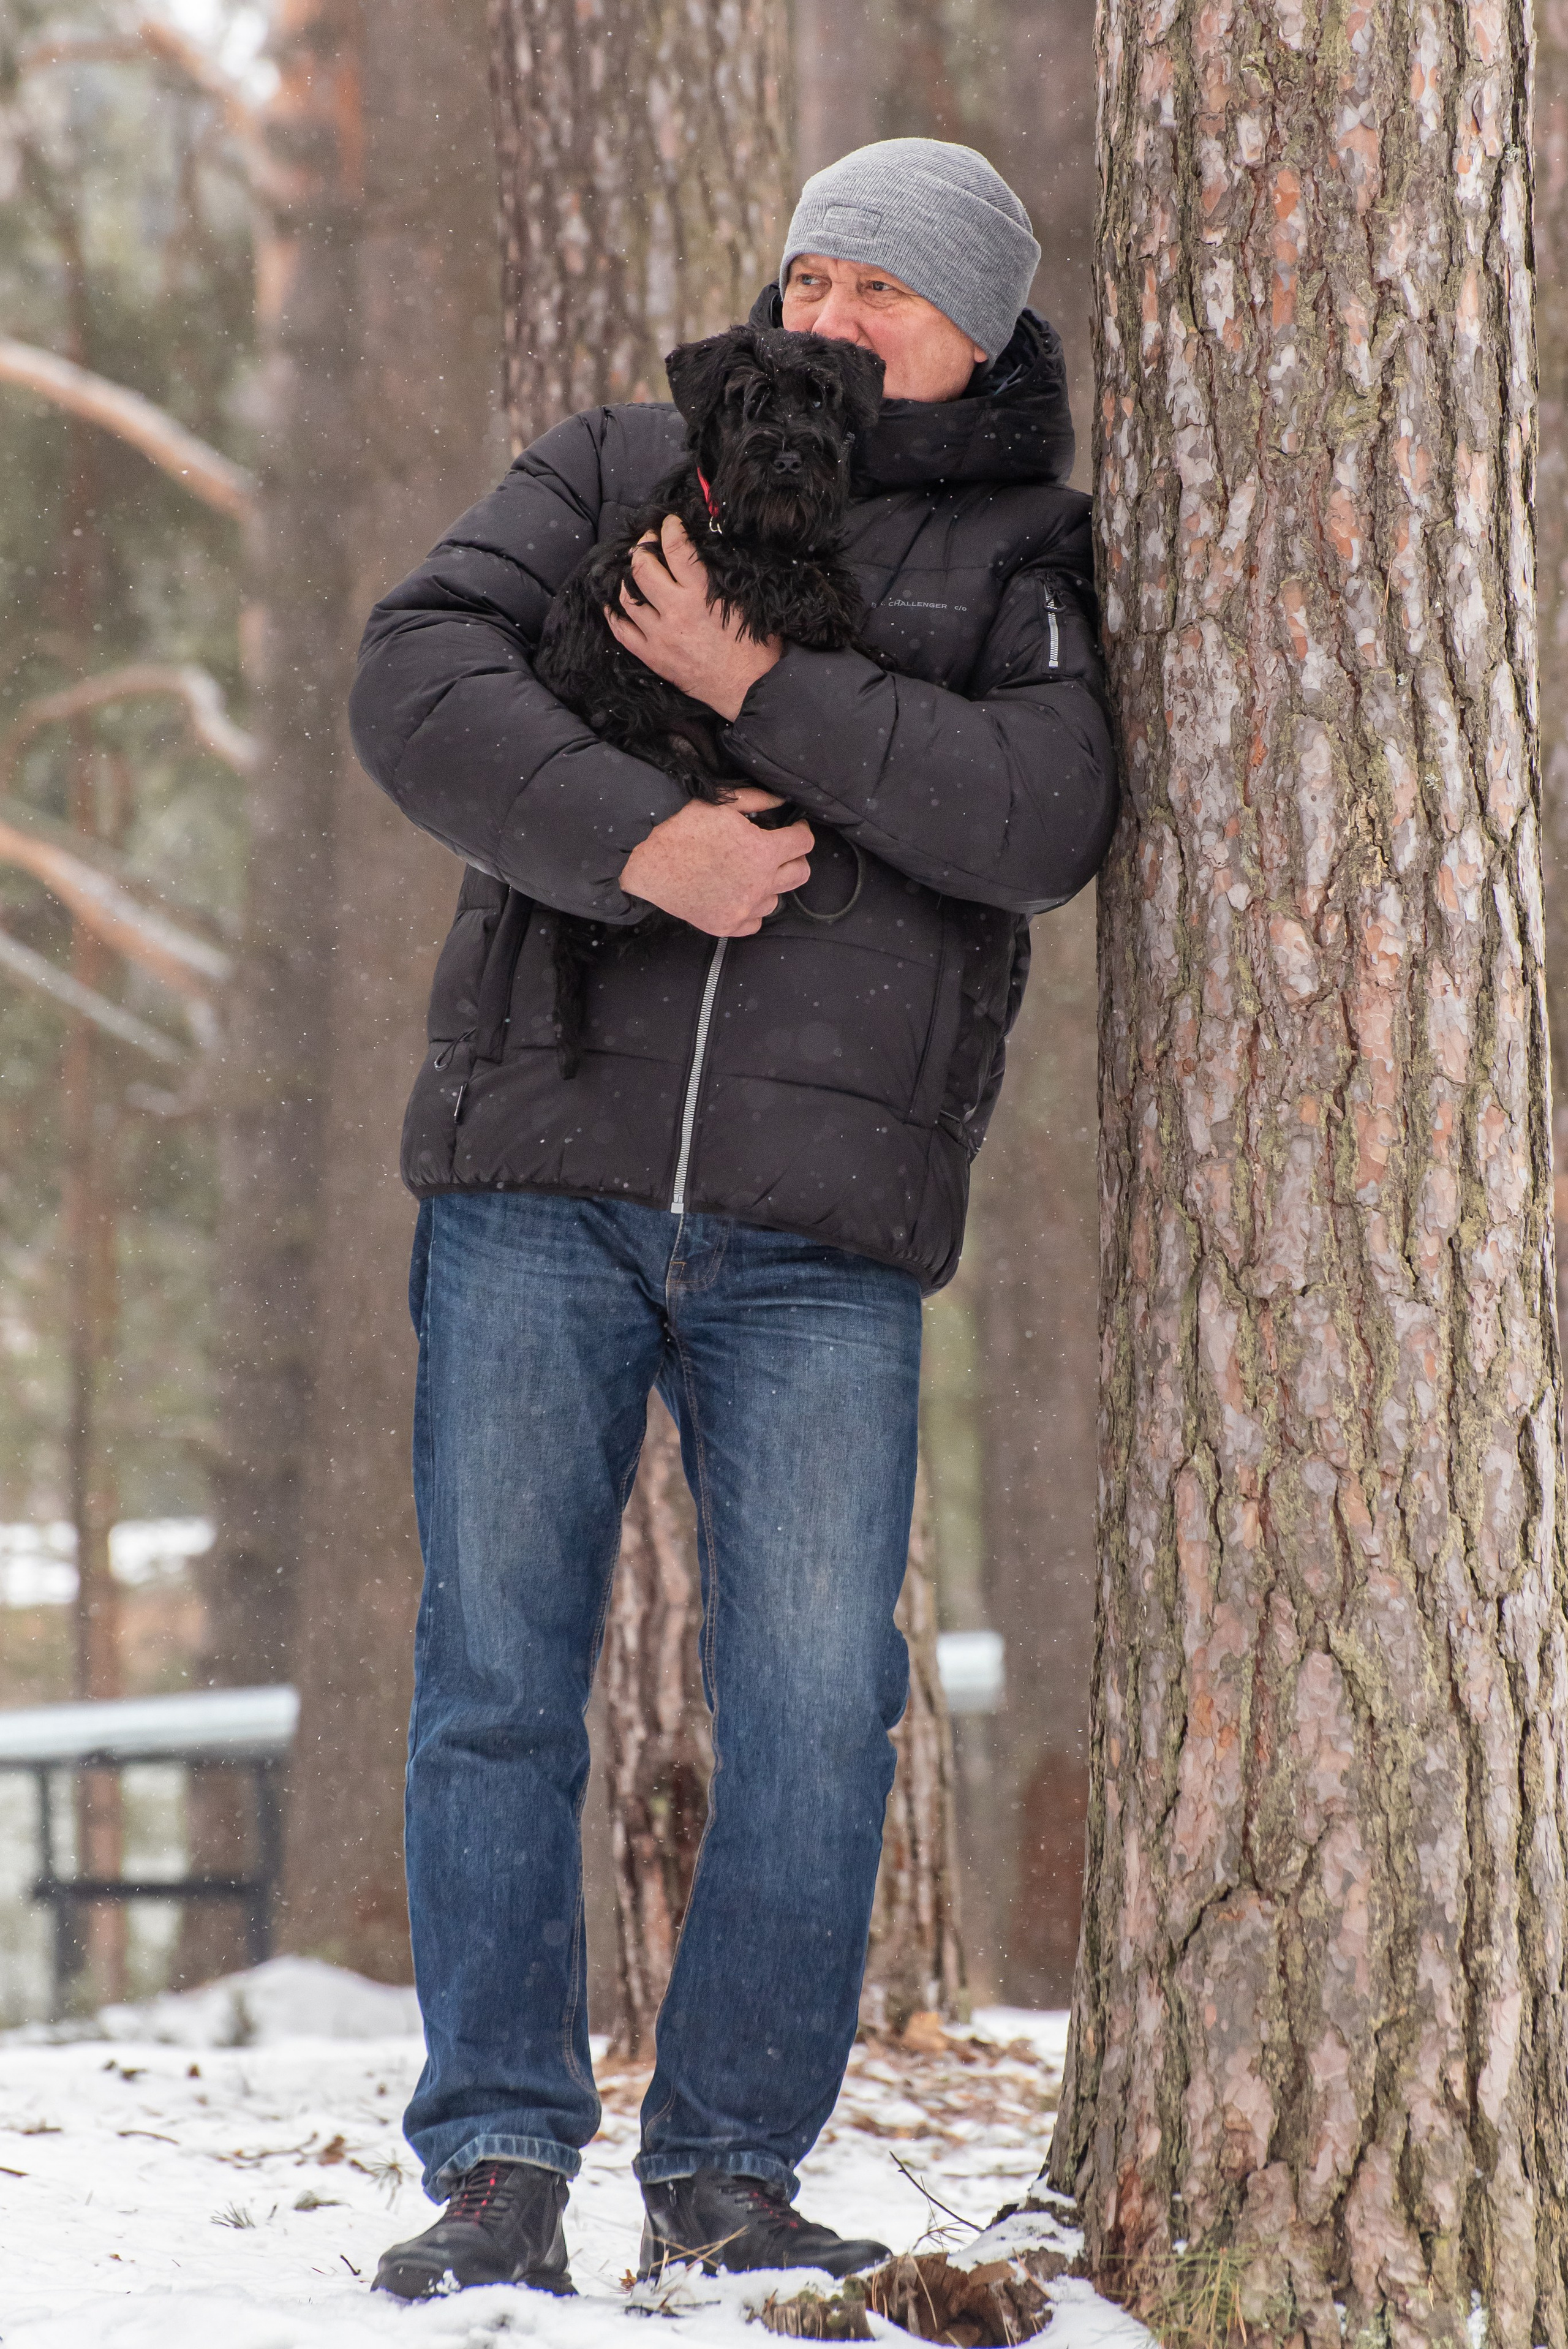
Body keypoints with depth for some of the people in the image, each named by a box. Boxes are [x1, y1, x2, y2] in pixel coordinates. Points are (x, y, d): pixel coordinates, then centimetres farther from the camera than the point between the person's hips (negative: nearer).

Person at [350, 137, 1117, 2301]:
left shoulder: (1030, 562, 9)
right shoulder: (621, 474, 12)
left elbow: (1043, 818, -10)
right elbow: (420, 677, -4)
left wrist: (760, 694, -16)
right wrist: (636, 843, -18)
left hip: (825, 1234, 0)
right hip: (538, 1177, 1)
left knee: (816, 1713, -5)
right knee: (498, 1681, -3)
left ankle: (728, 2177, 6)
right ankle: (500, 2170, 2)